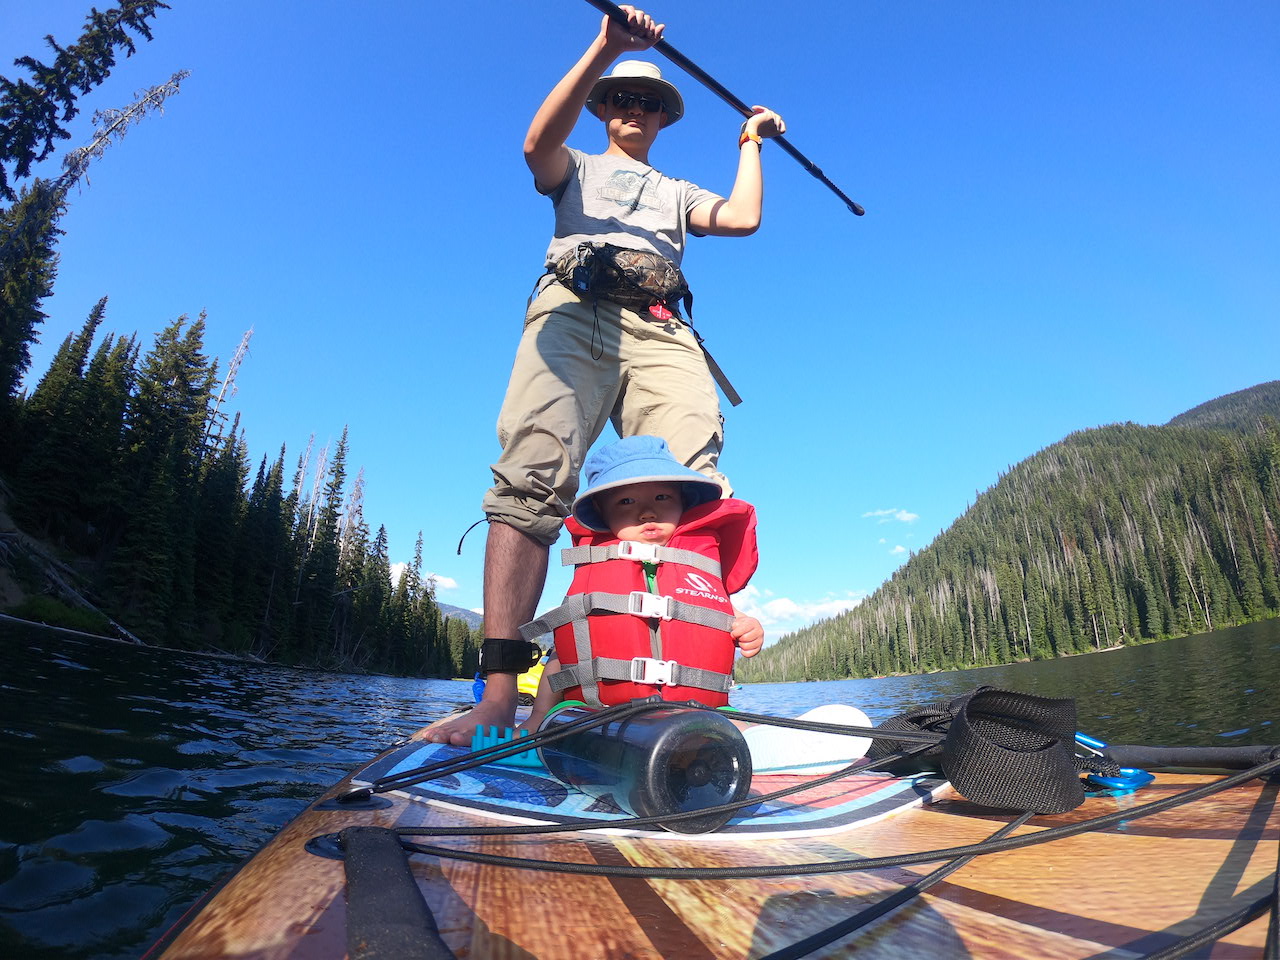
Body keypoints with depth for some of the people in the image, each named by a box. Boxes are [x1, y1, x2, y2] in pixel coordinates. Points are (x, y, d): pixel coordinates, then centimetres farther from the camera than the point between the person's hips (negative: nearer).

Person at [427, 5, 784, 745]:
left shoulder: (678, 193, 41)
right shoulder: (576, 169, 33)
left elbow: (744, 218, 23)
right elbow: (537, 142, 9)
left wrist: (752, 141, 37)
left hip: (659, 331, 3)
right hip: (573, 313, -2)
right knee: (534, 480, -27)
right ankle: (499, 694, -31)